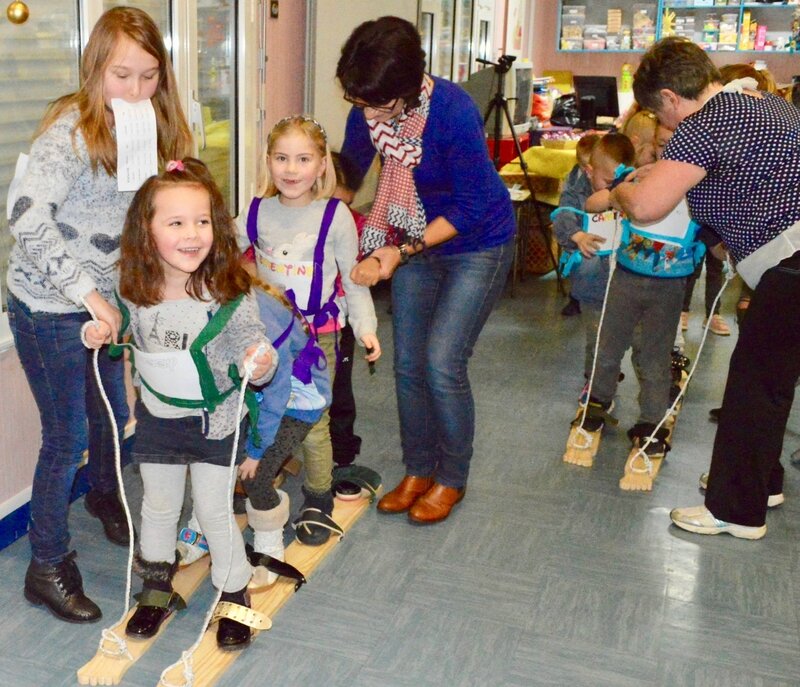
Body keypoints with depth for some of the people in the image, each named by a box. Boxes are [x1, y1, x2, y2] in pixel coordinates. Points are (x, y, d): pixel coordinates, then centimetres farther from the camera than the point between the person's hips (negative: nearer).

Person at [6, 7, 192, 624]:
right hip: (49, 309, -7)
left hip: (103, 301, 7)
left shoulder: (147, 128, 4)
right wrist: (88, 294, -29)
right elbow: (29, 219, -30)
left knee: (113, 414, 21)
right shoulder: (71, 130, -20)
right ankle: (48, 567, 18)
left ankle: (105, 497, 50)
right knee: (67, 437, 0)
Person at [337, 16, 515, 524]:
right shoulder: (366, 111, -14)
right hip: (415, 242, 6)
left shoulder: (453, 112, -30)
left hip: (477, 245, -6)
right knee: (408, 364, 6)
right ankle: (419, 471, 24)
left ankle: (452, 479, 11)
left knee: (442, 363, -11)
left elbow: (473, 206, -23)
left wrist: (402, 251, -28)